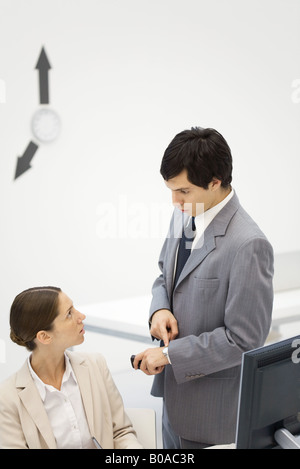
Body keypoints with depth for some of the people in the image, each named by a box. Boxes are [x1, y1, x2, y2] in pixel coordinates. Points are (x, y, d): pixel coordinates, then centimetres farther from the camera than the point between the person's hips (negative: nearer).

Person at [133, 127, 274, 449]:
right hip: (175, 387, 7)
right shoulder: (184, 216, -1)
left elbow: (245, 339, -24)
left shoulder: (247, 245, -26)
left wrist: (170, 354, -18)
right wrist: (159, 309, -7)